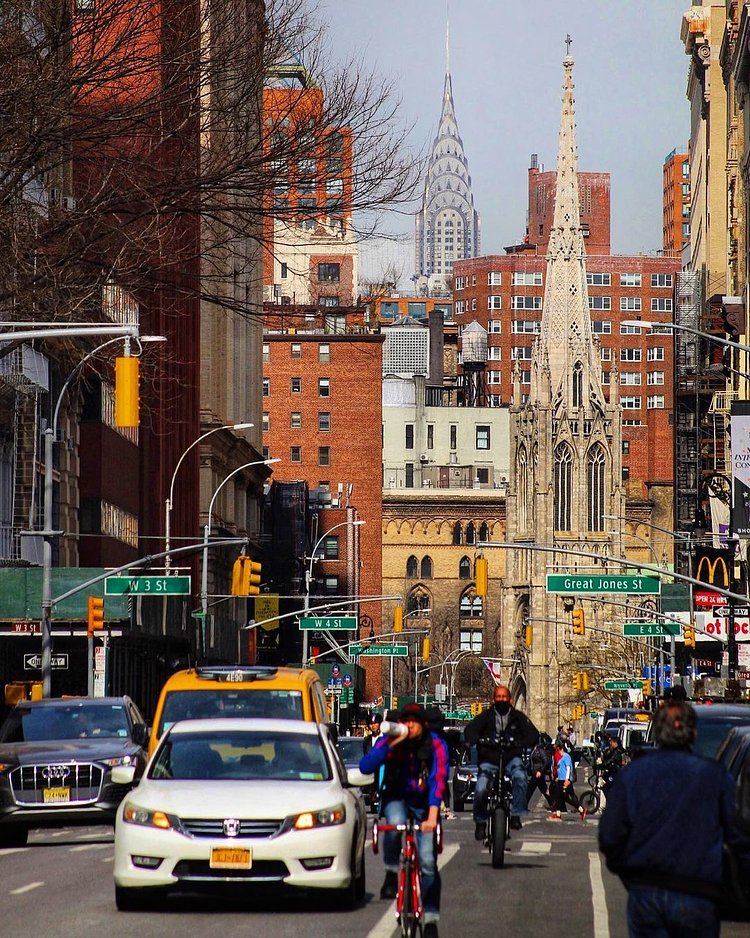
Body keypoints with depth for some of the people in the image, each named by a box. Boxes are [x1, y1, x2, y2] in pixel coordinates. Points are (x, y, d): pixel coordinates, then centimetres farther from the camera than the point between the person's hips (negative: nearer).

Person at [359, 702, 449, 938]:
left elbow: (438, 780, -24)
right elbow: (365, 767, -25)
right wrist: (391, 745, -36)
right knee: (395, 823, -36)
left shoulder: (436, 745, -16)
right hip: (396, 798, 0)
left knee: (428, 861, -9)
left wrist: (432, 814, -37)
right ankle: (391, 874, -16)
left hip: (424, 804, 0)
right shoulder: (389, 741, -13)